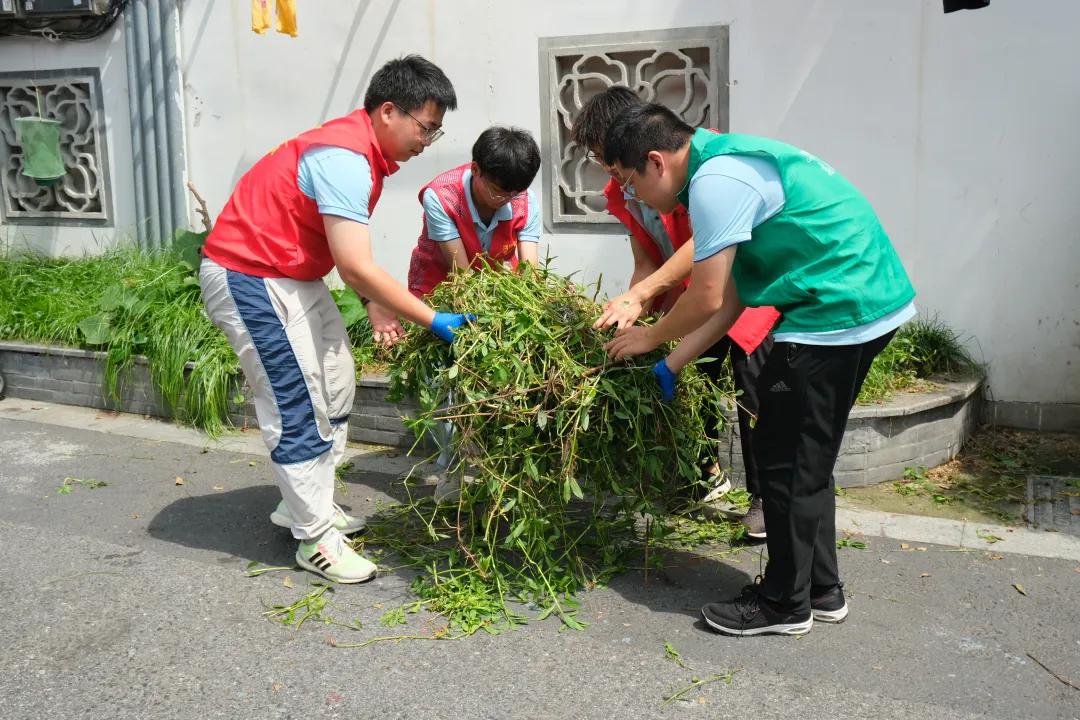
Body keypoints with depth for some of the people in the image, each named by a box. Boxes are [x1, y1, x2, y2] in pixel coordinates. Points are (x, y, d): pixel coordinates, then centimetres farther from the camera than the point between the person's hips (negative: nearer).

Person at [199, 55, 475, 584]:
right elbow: (355, 267, -29)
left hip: (293, 276, 10)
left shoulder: (361, 151, 6)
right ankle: (316, 539, 4)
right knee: (299, 406, -7)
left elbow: (354, 260, 9)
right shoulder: (344, 159, -25)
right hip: (247, 279, -10)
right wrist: (432, 321, -24)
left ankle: (305, 504, 27)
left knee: (336, 388, 14)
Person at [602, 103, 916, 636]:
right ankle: (821, 590, 29)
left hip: (838, 311, -10)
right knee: (808, 457, 17)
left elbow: (707, 299, -17)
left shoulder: (716, 181, -17)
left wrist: (649, 338, 2)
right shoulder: (725, 162, 15)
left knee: (786, 459, 0)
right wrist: (668, 367, 13)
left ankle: (784, 604, 13)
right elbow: (729, 301, 14)